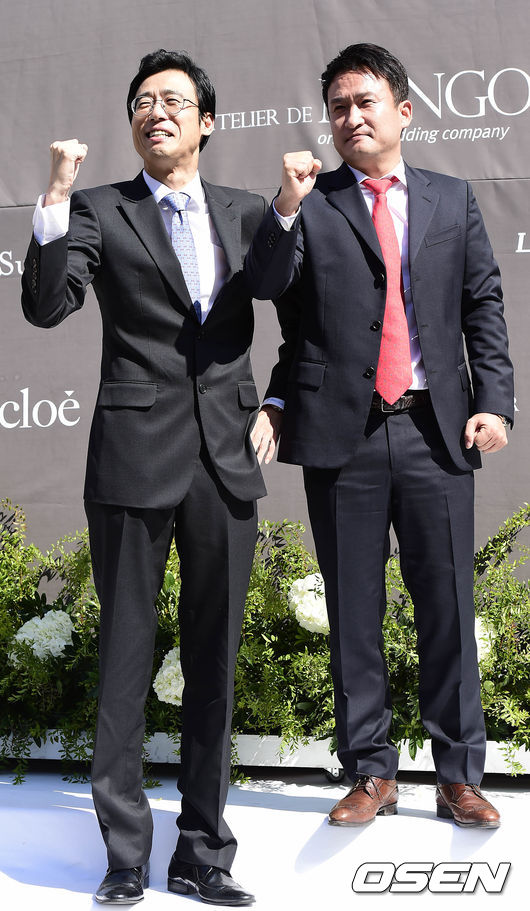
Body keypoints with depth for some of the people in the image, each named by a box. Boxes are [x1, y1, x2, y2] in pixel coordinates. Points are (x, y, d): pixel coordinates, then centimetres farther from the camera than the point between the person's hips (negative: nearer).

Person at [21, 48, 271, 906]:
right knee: (125, 659, 3)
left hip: (227, 458, 3)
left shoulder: (245, 214, 11)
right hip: (135, 457, -3)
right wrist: (56, 194, -16)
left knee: (215, 662, 9)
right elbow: (45, 305, -10)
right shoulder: (101, 212, 3)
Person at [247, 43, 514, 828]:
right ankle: (371, 773, 19)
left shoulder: (453, 199, 13)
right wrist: (288, 205, -19)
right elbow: (266, 286, -5)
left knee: (448, 608, 3)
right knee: (353, 613, 6)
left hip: (437, 431, 1)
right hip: (343, 435, 0)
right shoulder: (310, 207, 8)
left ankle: (459, 776, 15)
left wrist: (494, 402, 0)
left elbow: (484, 306, 10)